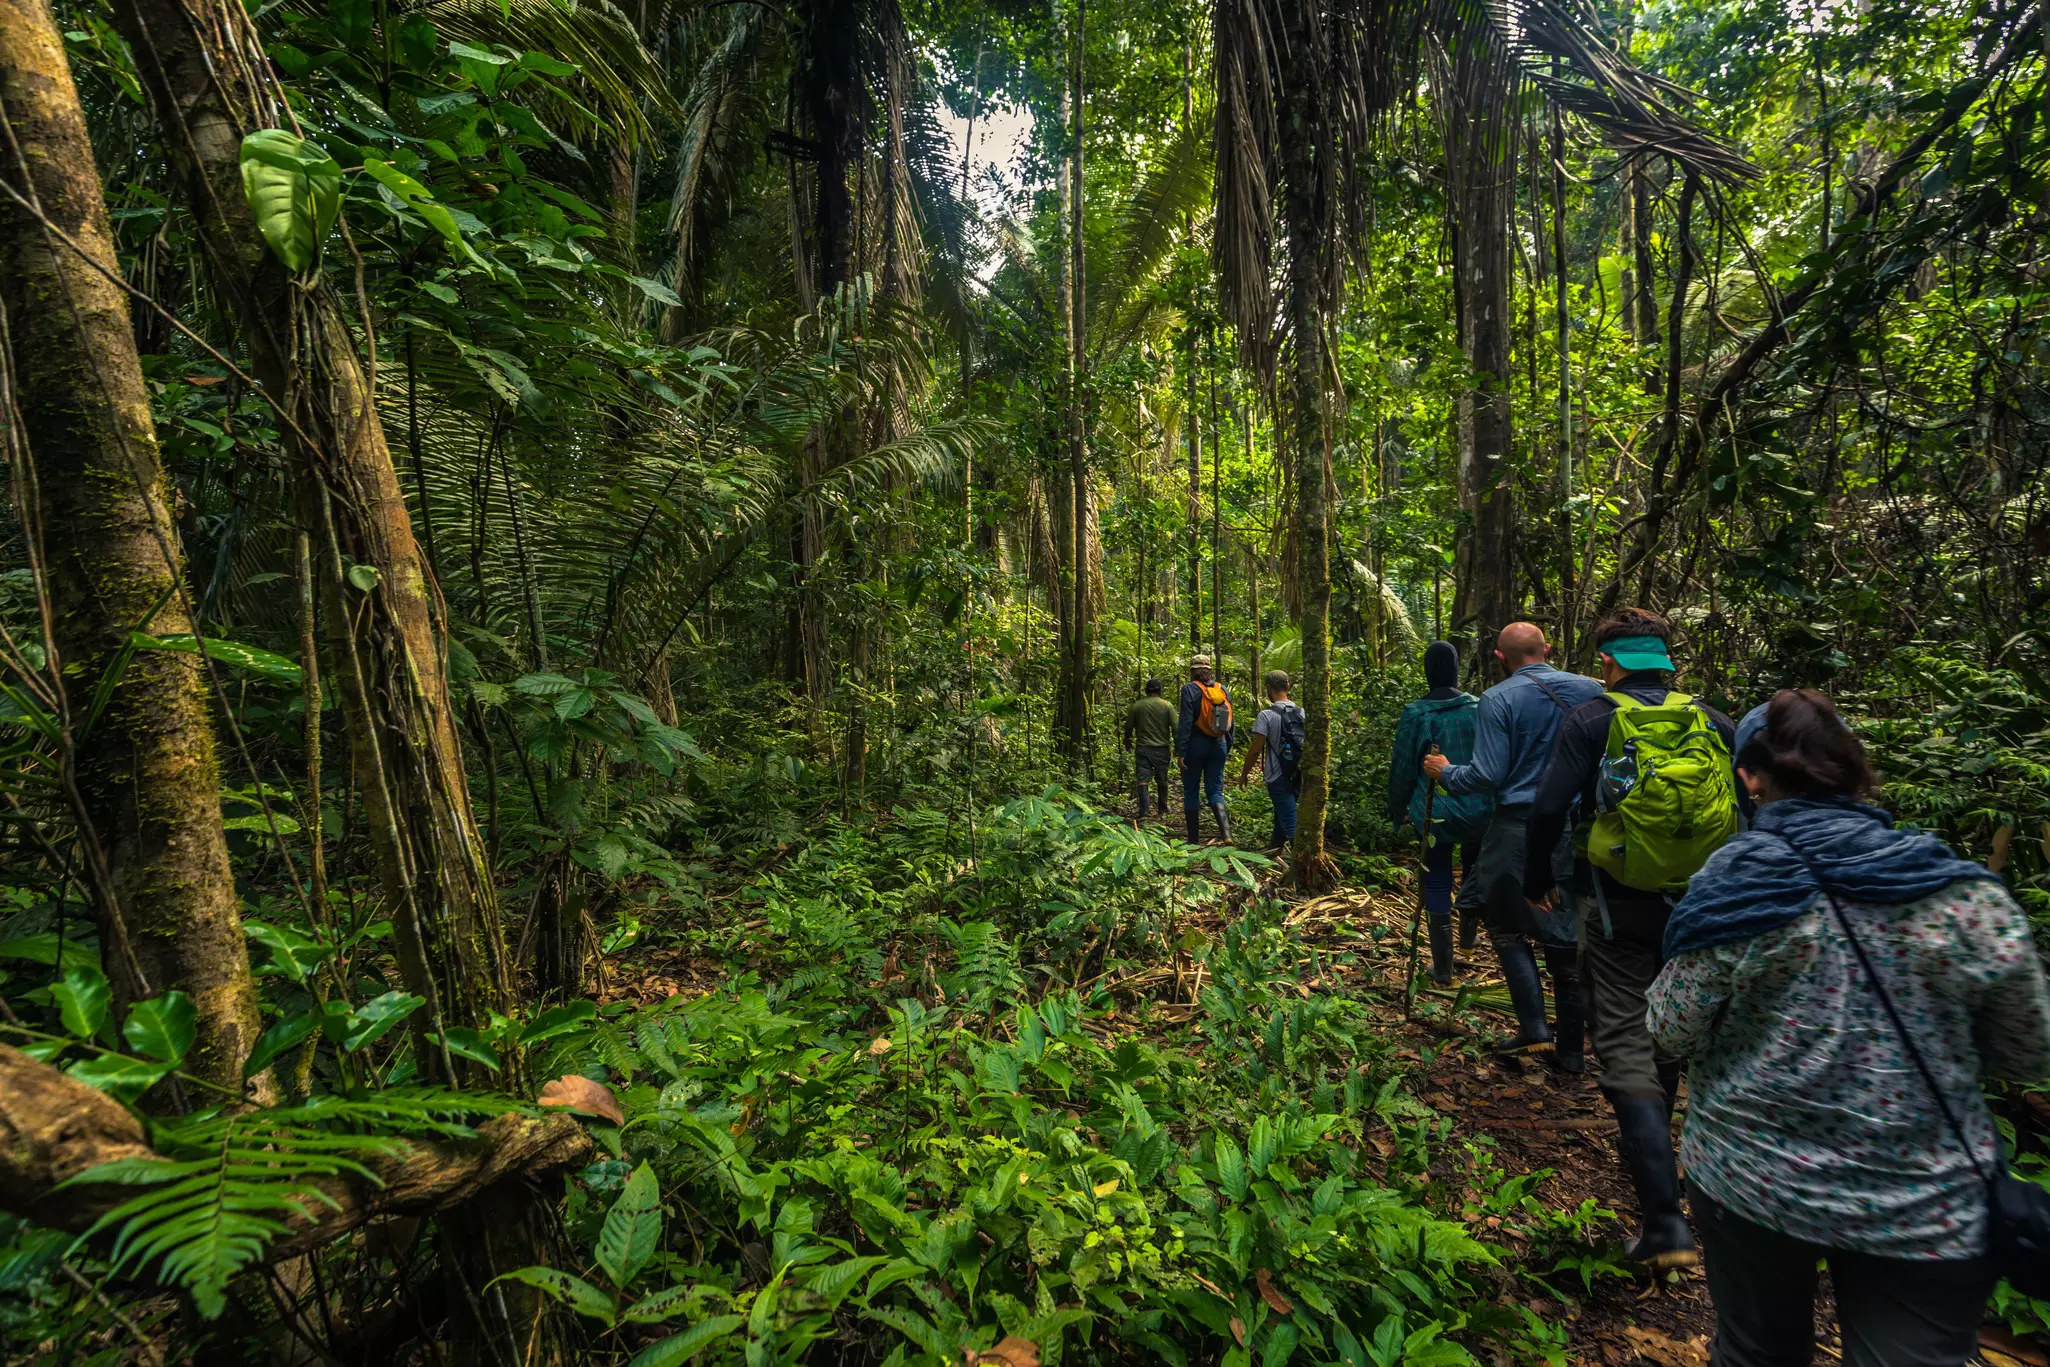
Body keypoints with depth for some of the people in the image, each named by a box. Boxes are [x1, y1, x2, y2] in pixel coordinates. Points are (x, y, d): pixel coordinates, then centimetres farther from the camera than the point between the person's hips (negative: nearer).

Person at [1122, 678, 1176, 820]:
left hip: (1142, 748, 0)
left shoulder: (1136, 706, 1)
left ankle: (1144, 811, -12)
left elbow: (1128, 727, 6)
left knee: (1142, 780, -2)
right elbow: (1175, 728, -4)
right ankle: (1163, 810, 24)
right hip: (1162, 749, 1)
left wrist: (1127, 743, 23)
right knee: (1162, 780, 13)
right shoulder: (1167, 706, -1)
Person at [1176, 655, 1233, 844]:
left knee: (1190, 791, 8)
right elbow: (1230, 723, 11)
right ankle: (1226, 832, -11)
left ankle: (1193, 839, 12)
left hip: (1195, 745, -4)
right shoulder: (1222, 690, 7)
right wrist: (1226, 749, 18)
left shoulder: (1190, 689, -9)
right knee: (1215, 791, 9)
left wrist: (1181, 751, -13)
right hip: (1218, 745, 4)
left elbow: (1185, 723, -15)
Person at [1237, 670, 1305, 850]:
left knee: (1289, 821, -6)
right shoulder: (1301, 713, 4)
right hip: (1297, 775, 6)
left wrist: (1244, 774, -1)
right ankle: (1276, 843, 42)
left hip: (1277, 776, -6)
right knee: (1282, 810, 25)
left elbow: (1255, 749, -13)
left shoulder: (1266, 715, -13)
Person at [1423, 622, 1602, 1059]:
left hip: (1518, 830, -4)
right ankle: (1571, 1047, 22)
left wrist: (1446, 772, 4)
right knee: (1567, 934, 13)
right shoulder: (1590, 690, 4)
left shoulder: (1497, 700, -10)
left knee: (1508, 928, 13)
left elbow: (1488, 775, -14)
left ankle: (1534, 1028, 4)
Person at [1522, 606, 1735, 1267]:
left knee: (1625, 1043, -2)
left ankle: (1665, 1220, -9)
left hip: (1615, 903, -5)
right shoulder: (1712, 719, 3)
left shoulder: (1591, 719, -9)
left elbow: (1550, 806, -15)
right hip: (1694, 905, 5)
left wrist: (1537, 878, 0)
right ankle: (1649, 1148, 45)